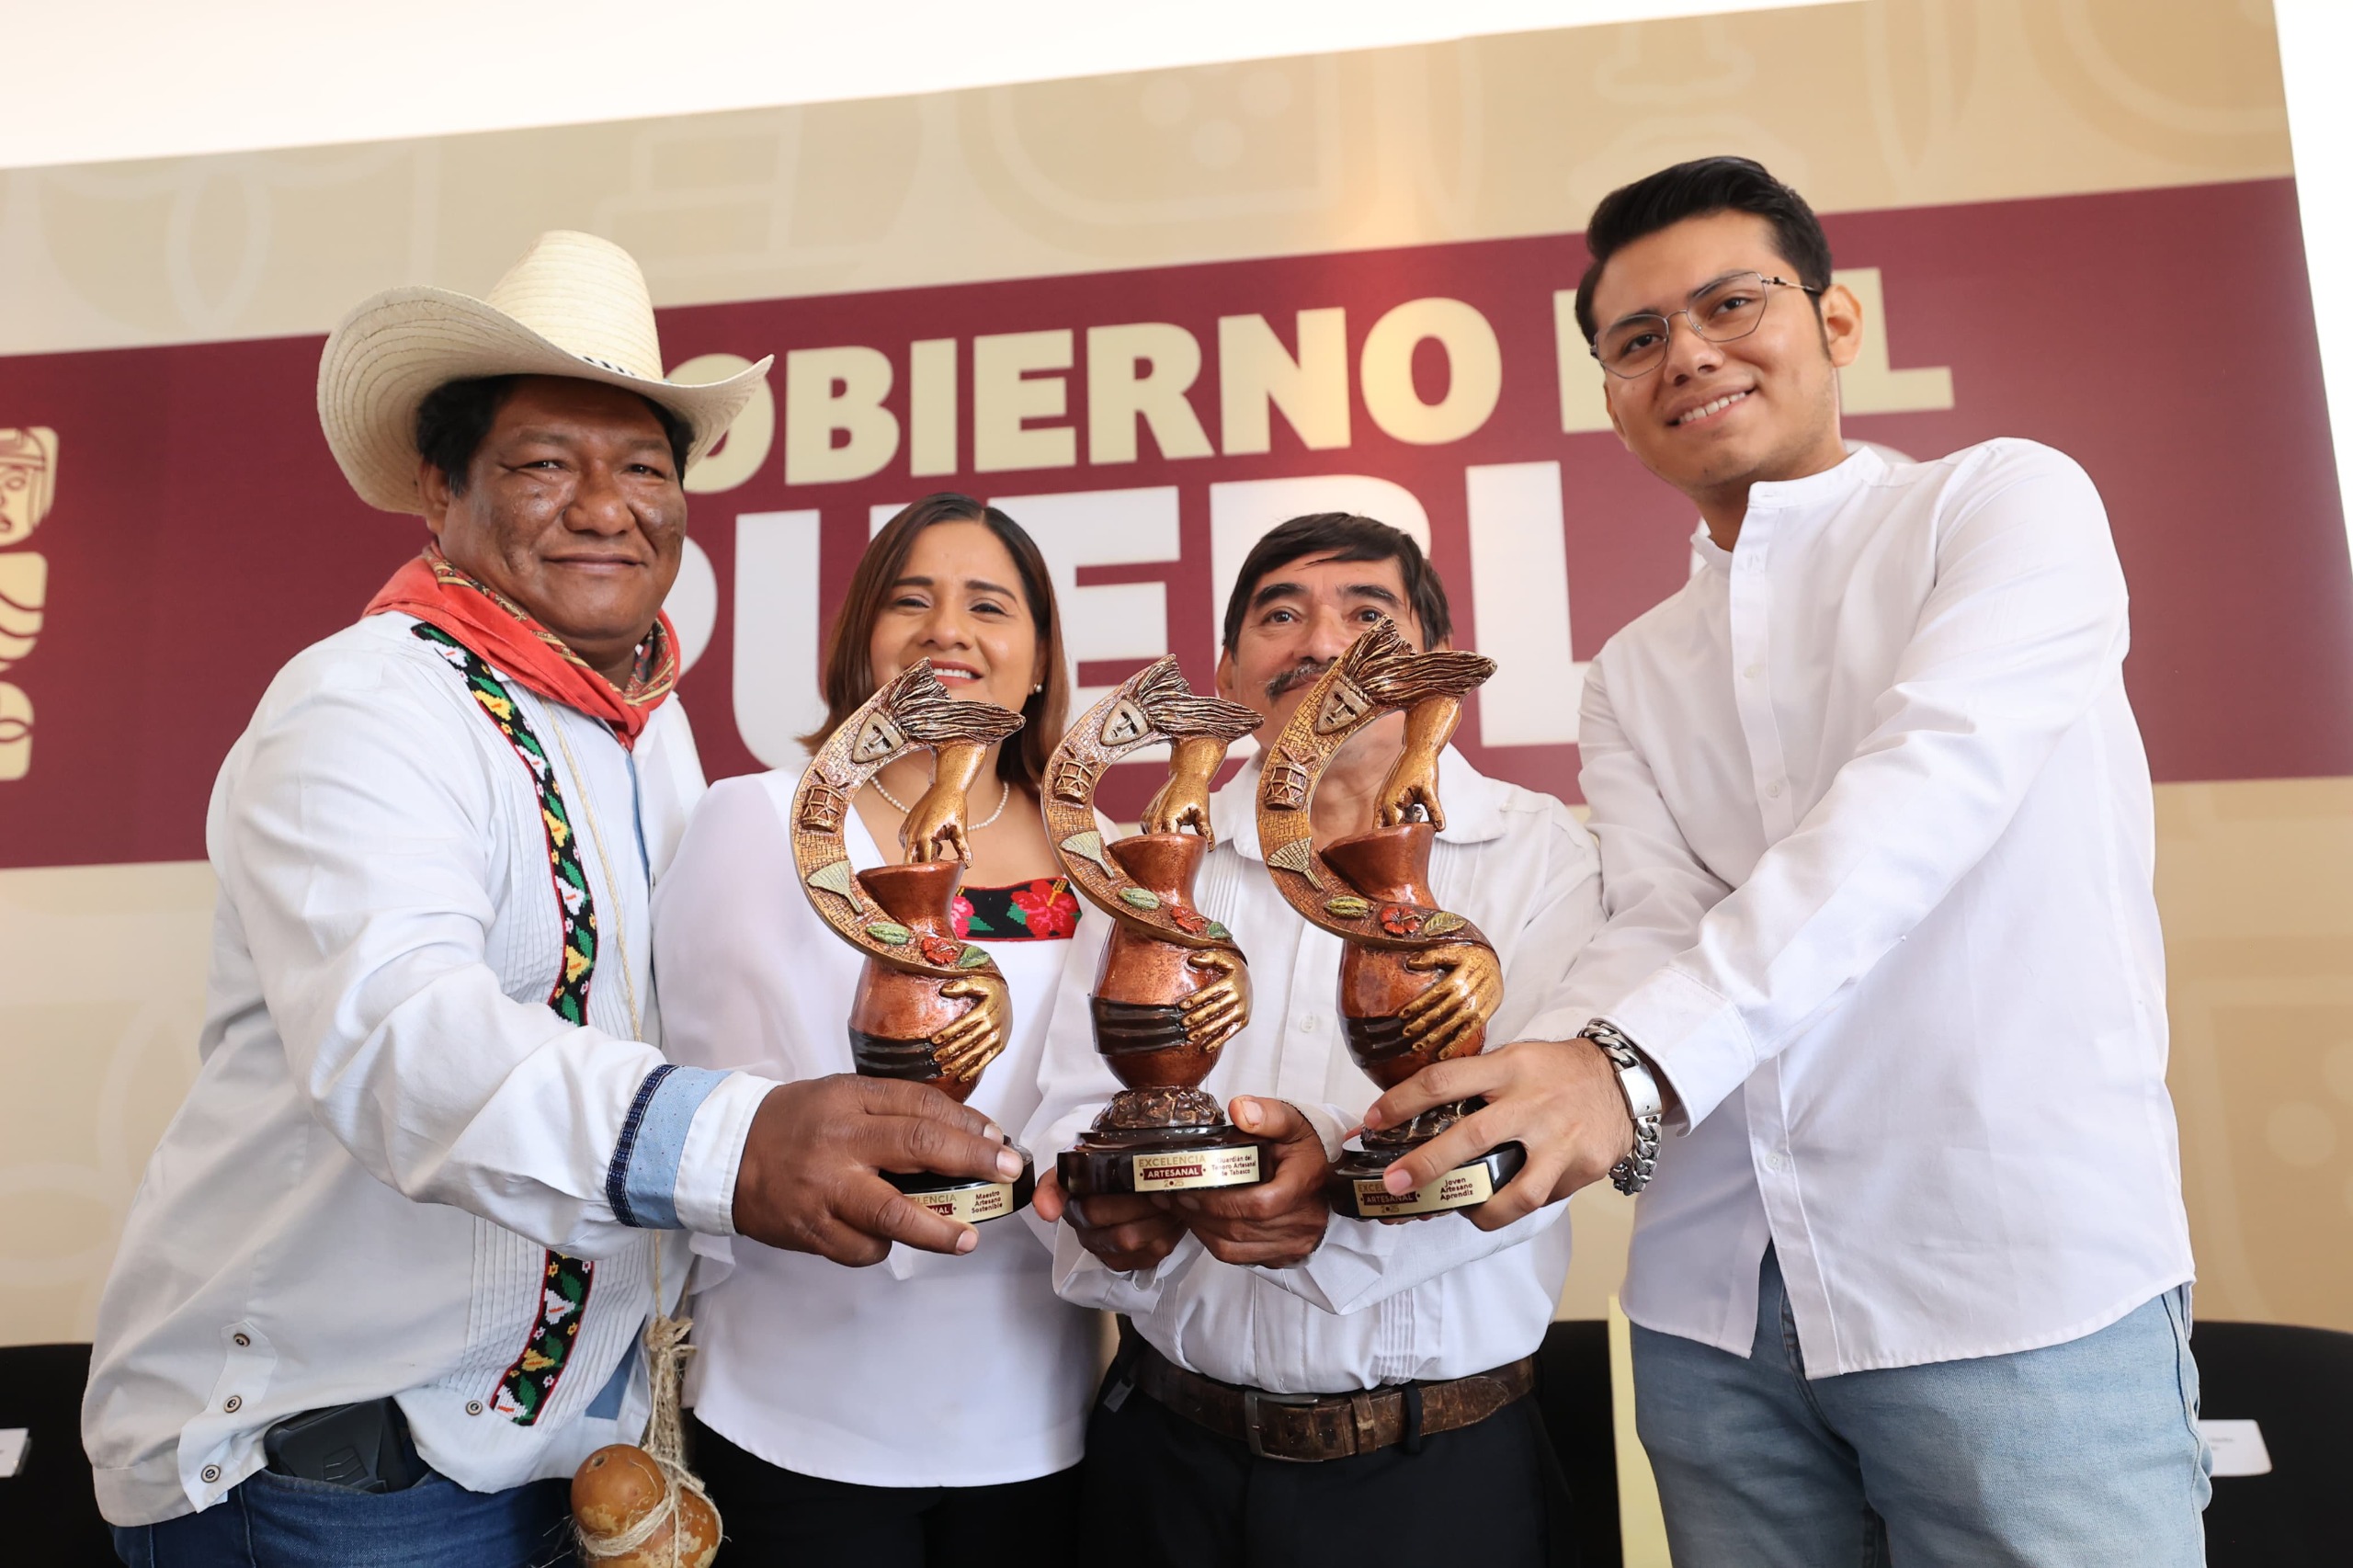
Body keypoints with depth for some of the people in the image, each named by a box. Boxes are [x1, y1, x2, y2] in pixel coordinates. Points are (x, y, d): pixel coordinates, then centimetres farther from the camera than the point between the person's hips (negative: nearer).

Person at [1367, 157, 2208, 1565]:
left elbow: (1929, 790, -18)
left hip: (2023, 1287, -4)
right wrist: (1535, 1080, -22)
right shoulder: (1633, 679, 13)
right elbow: (1660, 932, 0)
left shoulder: (2009, 502, -1)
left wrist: (1639, 1058, -30)